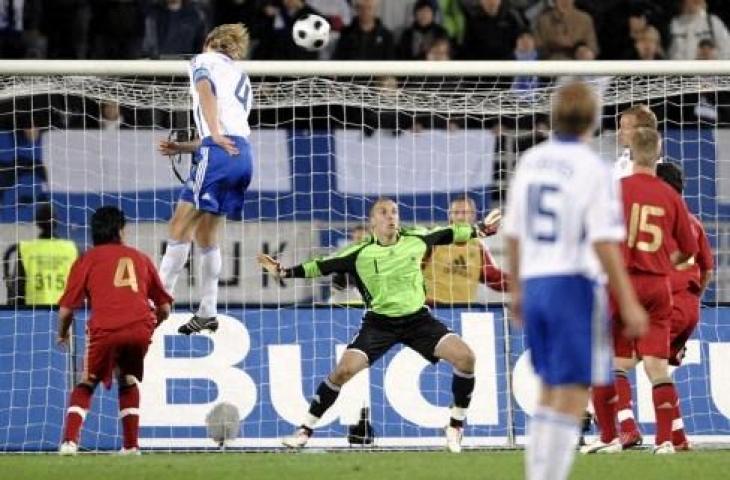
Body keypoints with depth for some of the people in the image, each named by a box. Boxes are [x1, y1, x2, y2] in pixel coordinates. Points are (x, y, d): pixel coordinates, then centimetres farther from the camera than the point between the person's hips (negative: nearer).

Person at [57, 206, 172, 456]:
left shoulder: (87, 260, 16)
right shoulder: (140, 258, 25)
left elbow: (66, 309, 11)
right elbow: (164, 308, 25)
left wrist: (62, 334, 30)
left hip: (105, 329, -2)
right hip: (141, 327, 2)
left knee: (86, 385, 15)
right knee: (128, 381, 25)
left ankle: (70, 441, -2)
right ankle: (131, 446, 19)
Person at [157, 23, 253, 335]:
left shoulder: (205, 60, 11)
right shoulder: (241, 79, 32)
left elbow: (205, 89, -11)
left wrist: (215, 135, -23)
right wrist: (181, 148, 23)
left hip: (219, 152, -8)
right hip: (242, 154, 8)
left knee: (180, 226, -8)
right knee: (205, 233, 14)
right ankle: (207, 314, 13)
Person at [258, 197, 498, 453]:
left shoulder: (416, 240, -4)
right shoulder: (360, 253, -11)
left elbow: (448, 234, 13)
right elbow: (322, 266, -10)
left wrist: (479, 229, 25)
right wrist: (284, 272, -18)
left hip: (417, 317, 2)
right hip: (379, 322, -2)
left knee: (465, 356, -15)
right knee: (344, 370, -19)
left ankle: (456, 426, 2)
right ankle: (305, 429, -4)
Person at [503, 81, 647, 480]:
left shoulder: (530, 162, 7)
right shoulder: (592, 170, -12)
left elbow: (514, 234, 13)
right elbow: (604, 243, -16)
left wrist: (517, 290, 25)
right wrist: (628, 304, -12)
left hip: (535, 283, 7)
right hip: (575, 286, -7)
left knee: (550, 394, 18)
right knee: (572, 398, -5)